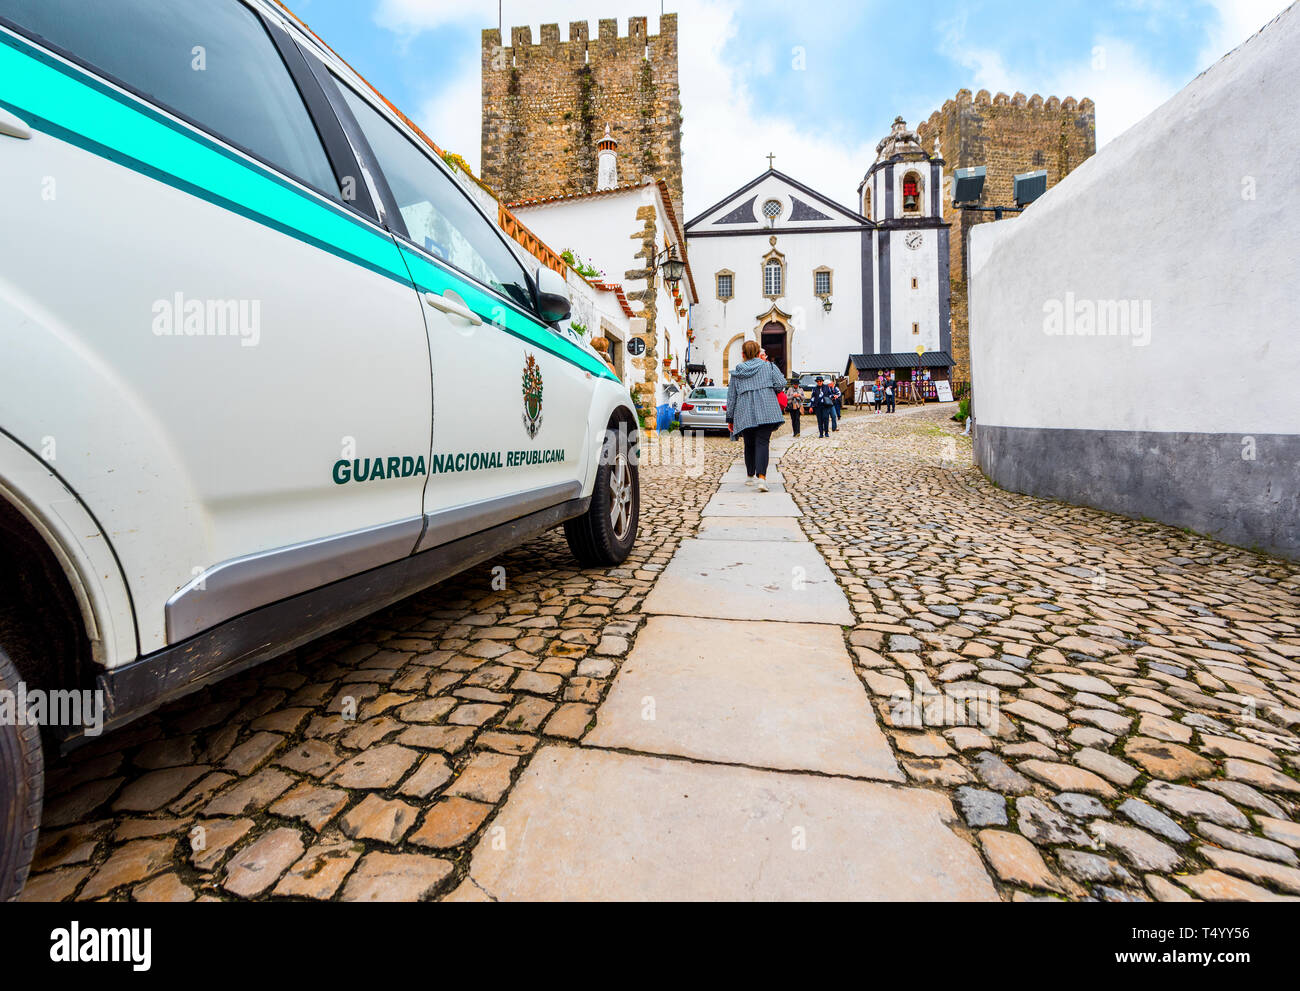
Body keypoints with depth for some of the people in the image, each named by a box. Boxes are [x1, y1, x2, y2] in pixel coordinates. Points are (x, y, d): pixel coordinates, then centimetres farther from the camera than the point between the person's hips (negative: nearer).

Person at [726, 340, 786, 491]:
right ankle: (761, 477, -24)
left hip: (745, 414, 2)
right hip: (766, 412, -2)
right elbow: (781, 384, -3)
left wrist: (730, 418, 18)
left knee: (749, 445, 15)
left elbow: (731, 396, 13)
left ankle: (750, 476, 26)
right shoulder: (768, 366, 9)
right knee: (762, 443, -8)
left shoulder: (736, 372, 13)